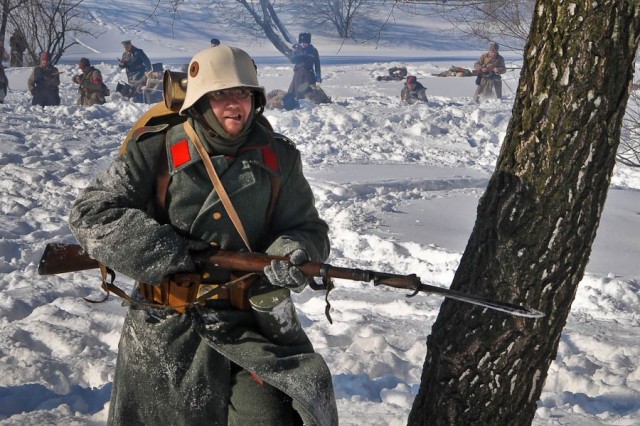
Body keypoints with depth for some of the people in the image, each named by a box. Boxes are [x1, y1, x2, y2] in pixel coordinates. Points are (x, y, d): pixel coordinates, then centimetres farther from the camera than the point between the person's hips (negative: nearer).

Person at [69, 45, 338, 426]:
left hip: (250, 320, 1)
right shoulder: (157, 151, -6)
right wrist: (169, 252, -16)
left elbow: (308, 229, 9)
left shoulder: (277, 157, 1)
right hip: (166, 329, 0)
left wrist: (294, 253, -16)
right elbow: (91, 213, -9)